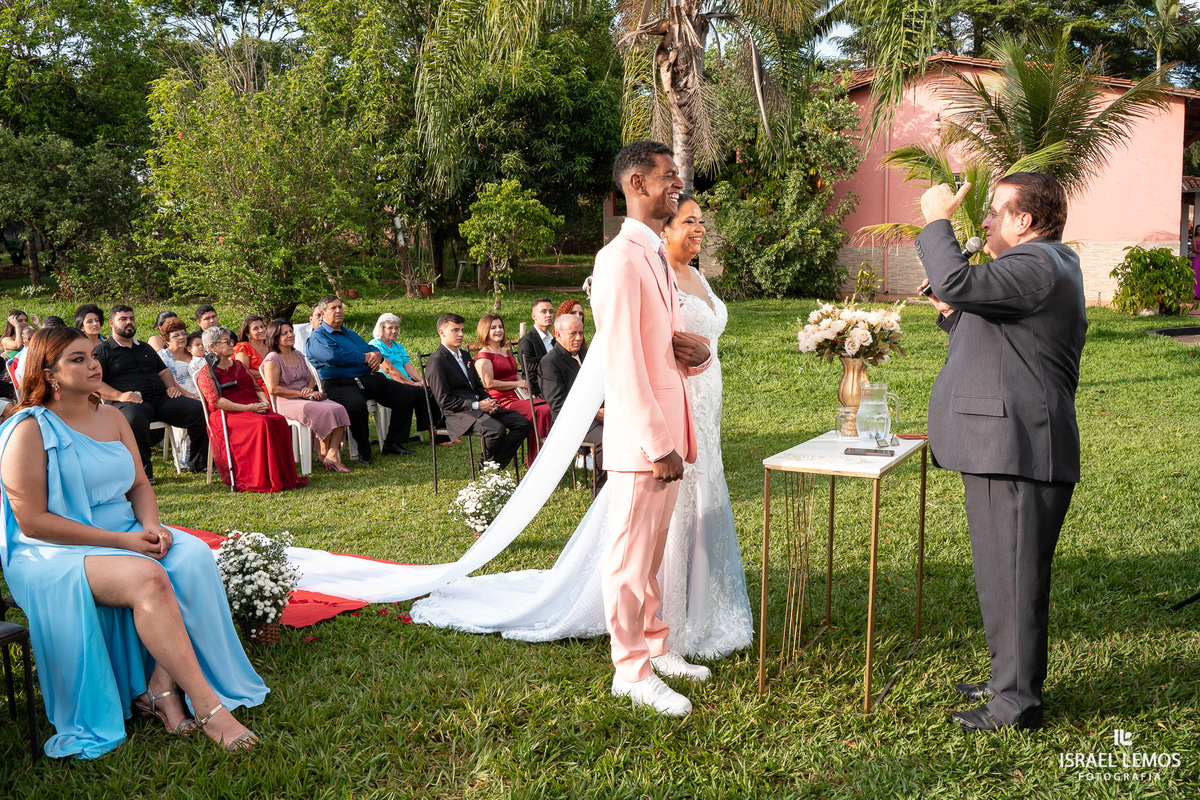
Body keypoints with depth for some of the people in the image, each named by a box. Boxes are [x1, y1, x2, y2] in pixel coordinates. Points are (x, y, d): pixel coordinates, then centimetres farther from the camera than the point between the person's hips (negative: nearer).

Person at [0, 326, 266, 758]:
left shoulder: (112, 417, 11)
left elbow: (139, 484, 14)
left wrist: (150, 527, -9)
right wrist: (120, 541, -19)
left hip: (126, 535, 7)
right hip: (53, 554, -6)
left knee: (194, 556, -23)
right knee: (147, 577, -34)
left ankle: (161, 687, -20)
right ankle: (207, 704, -30)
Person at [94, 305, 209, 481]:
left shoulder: (145, 348, 31)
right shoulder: (102, 351, 10)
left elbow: (163, 371, 35)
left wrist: (171, 386, 12)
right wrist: (119, 395, -15)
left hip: (161, 398, 6)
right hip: (130, 402, -5)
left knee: (199, 410, -18)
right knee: (134, 420, -43)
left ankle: (198, 463, -8)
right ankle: (143, 470, -26)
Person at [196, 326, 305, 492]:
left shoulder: (238, 365, 25)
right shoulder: (206, 372, 3)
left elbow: (257, 388, 23)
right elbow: (215, 401, -10)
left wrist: (264, 402, -1)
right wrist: (247, 408, -19)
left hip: (253, 408, 6)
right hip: (226, 415, -6)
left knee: (279, 421, -26)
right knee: (262, 424, -35)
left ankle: (284, 477, -25)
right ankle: (264, 481, -34)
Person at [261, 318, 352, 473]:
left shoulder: (298, 355, 20)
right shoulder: (272, 359, -4)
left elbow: (310, 378, 24)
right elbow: (273, 389, -14)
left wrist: (309, 389, -2)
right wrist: (302, 394, -16)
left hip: (307, 398, 7)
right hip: (286, 402, -7)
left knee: (339, 409, -20)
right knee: (326, 412, -30)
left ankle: (332, 455, -28)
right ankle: (324, 452, -10)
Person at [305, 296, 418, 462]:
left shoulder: (350, 334, 30)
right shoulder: (318, 336, 2)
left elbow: (370, 348, 25)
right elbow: (334, 356, -16)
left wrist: (376, 355, -2)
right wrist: (365, 358, -8)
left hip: (370, 378, 8)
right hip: (341, 383, -8)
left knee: (405, 397, -3)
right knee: (356, 405, -40)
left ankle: (392, 444, 5)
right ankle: (364, 452, -20)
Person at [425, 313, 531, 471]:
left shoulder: (465, 356, 23)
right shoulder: (436, 362, -6)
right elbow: (444, 401, -13)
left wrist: (488, 400, 4)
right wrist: (477, 405, -16)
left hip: (480, 406, 9)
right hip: (458, 413, -9)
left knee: (523, 424, -9)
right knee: (497, 429, -34)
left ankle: (493, 465, -9)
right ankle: (486, 463, -3)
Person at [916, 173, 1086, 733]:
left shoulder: (1036, 265, -13)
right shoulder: (1041, 267, 23)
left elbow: (959, 280, -29)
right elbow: (991, 345, 27)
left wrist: (938, 219, -14)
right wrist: (952, 313, 12)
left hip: (1017, 453, -11)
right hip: (1005, 448, 11)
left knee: (1012, 576, -4)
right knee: (1006, 574, 18)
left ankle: (1018, 703, 5)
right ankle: (1012, 680, 30)